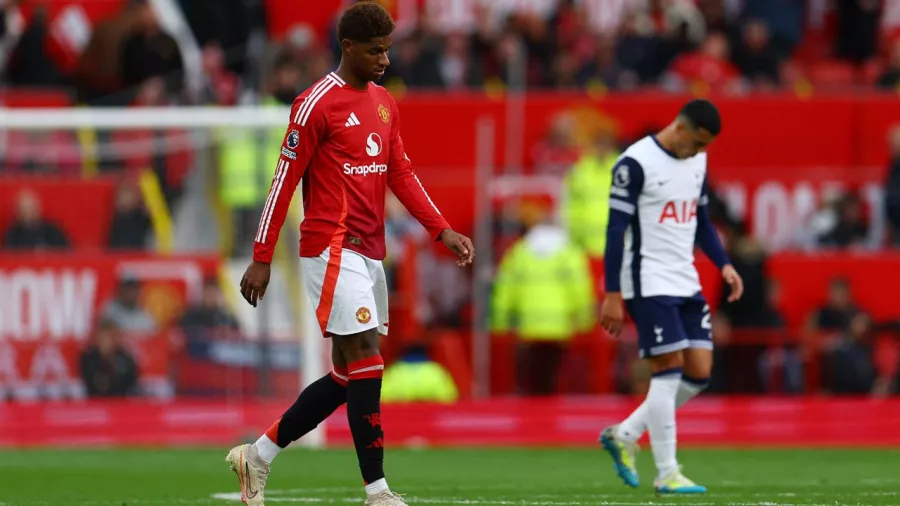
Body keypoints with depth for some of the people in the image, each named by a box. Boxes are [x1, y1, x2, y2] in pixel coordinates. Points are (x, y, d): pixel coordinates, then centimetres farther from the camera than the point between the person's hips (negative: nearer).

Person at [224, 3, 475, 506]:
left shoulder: (385, 103, 15)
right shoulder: (317, 103, -9)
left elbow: (401, 174, 16)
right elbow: (285, 180, -8)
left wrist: (443, 230, 4)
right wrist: (262, 259, -8)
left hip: (370, 253, 8)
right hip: (332, 250, -8)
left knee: (348, 377, 10)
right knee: (366, 363, -13)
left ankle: (258, 456, 22)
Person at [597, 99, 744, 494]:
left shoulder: (697, 161, 10)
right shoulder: (635, 164, -14)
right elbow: (616, 230, -13)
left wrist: (724, 265, 6)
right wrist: (612, 295, -15)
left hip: (685, 282, 8)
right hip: (649, 283, -8)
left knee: (699, 372, 2)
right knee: (669, 369, -10)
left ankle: (624, 436, 17)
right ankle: (666, 473, -5)